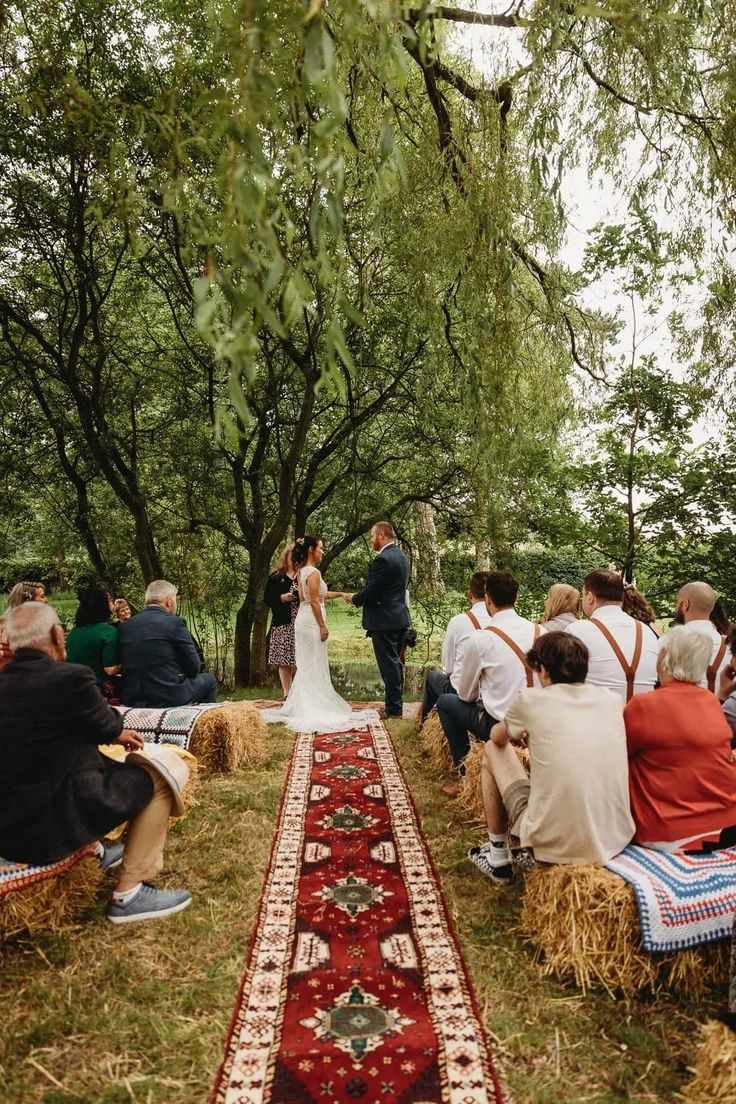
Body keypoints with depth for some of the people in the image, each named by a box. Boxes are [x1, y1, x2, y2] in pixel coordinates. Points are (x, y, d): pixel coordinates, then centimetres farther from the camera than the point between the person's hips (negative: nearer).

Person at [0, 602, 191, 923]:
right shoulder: (70, 678, -19)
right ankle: (128, 894, 5)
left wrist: (115, 733, 23)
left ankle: (94, 851, 36)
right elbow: (107, 727, -1)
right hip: (48, 826, -8)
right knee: (160, 776, 2)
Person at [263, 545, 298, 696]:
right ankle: (287, 693, 11)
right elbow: (267, 599, 6)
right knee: (284, 661, 2)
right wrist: (282, 598, -10)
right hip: (283, 624, 0)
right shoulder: (275, 577, 8)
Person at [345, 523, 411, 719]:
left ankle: (393, 709, 4)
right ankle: (396, 705, 25)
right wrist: (360, 597, 15)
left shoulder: (382, 559, -19)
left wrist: (354, 598, 0)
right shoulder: (401, 556, 13)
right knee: (395, 663, 16)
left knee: (389, 665, -3)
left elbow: (371, 592, -20)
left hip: (384, 621, -10)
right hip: (399, 617, 10)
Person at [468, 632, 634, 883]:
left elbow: (497, 737, 15)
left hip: (555, 845, -4)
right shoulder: (612, 700, 3)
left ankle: (497, 858, 26)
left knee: (492, 751, 16)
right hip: (616, 842, 4)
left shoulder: (532, 700, -7)